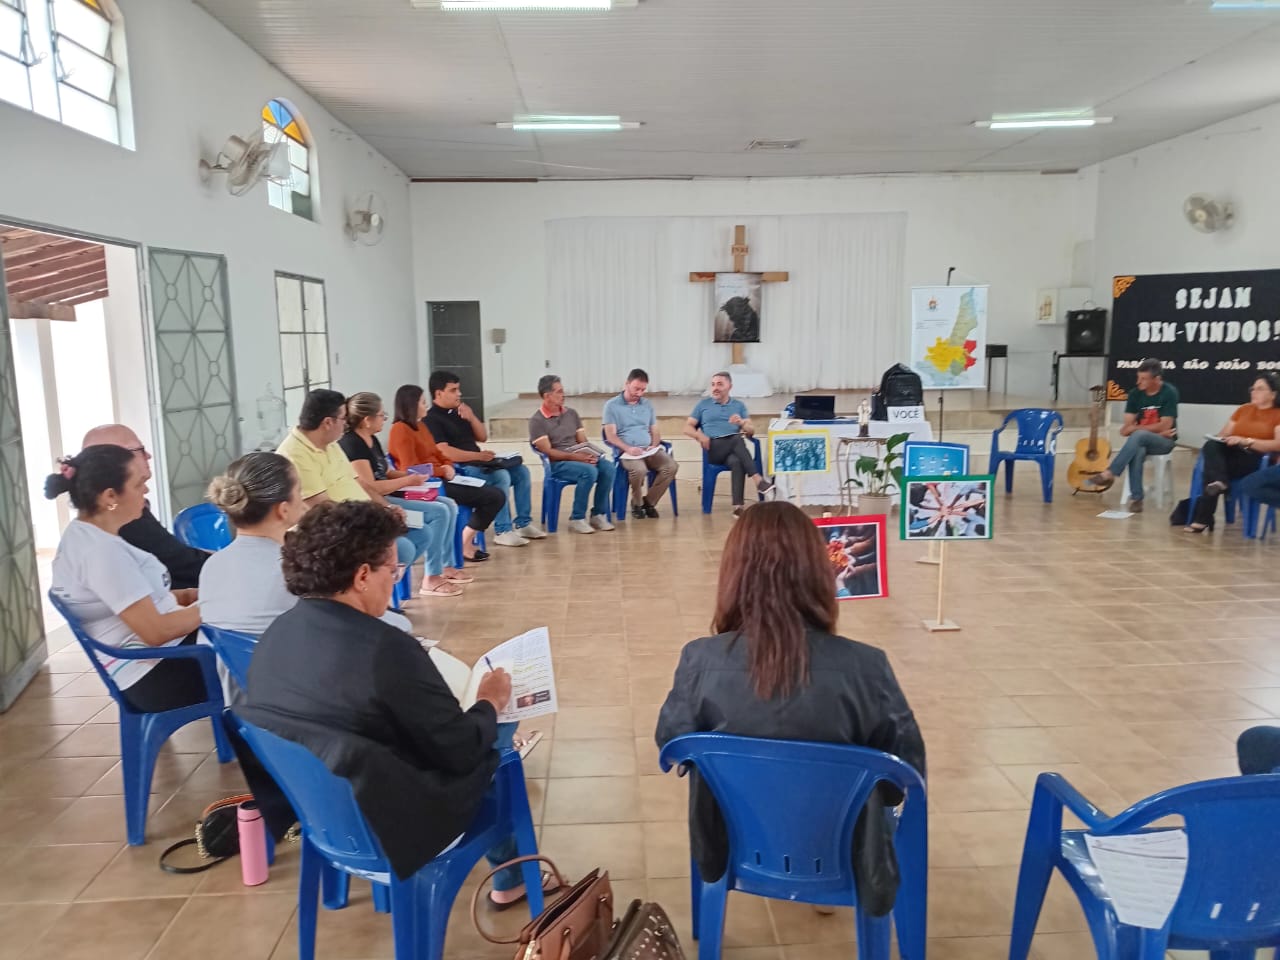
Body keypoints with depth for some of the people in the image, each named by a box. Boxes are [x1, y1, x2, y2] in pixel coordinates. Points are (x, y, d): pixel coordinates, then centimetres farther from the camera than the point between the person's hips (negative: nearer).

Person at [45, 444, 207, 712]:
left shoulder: (82, 535, 7)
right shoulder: (101, 551, -23)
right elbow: (156, 631, -24)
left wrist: (188, 595, 5)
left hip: (153, 662, 9)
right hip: (155, 674, -9)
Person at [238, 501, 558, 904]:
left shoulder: (276, 632, -4)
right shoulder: (385, 648, -28)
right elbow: (462, 750, -19)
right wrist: (490, 703, 1)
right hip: (381, 831, -7)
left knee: (476, 741, 22)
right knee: (493, 752, 14)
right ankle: (510, 877, 34)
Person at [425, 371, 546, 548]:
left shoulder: (460, 410, 15)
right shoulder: (432, 419, -11)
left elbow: (482, 437, 16)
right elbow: (444, 451, -23)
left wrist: (472, 418, -2)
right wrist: (477, 456, -27)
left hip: (477, 463, 9)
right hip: (458, 469, -9)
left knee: (521, 471, 0)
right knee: (501, 477, -29)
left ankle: (523, 523, 6)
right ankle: (503, 531, -22)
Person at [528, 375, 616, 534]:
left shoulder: (571, 413, 12)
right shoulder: (537, 420, -6)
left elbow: (583, 442, 11)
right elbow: (548, 452, -13)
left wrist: (589, 454, -13)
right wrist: (575, 457, -22)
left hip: (580, 458, 6)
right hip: (556, 463, -6)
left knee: (608, 467, -22)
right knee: (589, 471, -33)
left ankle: (599, 514, -11)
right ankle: (577, 519, -19)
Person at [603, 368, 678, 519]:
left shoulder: (647, 405, 20)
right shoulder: (612, 406, 3)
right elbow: (611, 436, -4)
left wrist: (654, 445, -3)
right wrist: (628, 448, -20)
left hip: (648, 450, 5)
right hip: (626, 451, -5)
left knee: (671, 466, -25)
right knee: (639, 470, -38)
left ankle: (649, 501, -5)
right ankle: (637, 503, -7)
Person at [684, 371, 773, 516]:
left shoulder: (739, 405, 21)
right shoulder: (703, 404, 18)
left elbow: (752, 431, 12)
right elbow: (687, 428, 13)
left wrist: (742, 423, -12)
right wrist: (700, 435, -9)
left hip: (733, 449, 1)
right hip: (713, 450, -1)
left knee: (737, 462, -38)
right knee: (737, 438, -34)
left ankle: (738, 506, -47)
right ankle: (757, 479, -42)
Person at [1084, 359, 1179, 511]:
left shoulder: (1169, 393, -11)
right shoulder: (1135, 394, 1)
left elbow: (1165, 426, -15)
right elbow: (1126, 429, -2)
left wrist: (1135, 428, -9)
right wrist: (1155, 430, -15)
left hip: (1165, 441, -3)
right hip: (1140, 441, 3)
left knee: (1138, 436, -37)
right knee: (1137, 451, -35)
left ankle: (1108, 474, -35)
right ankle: (1136, 497, -31)